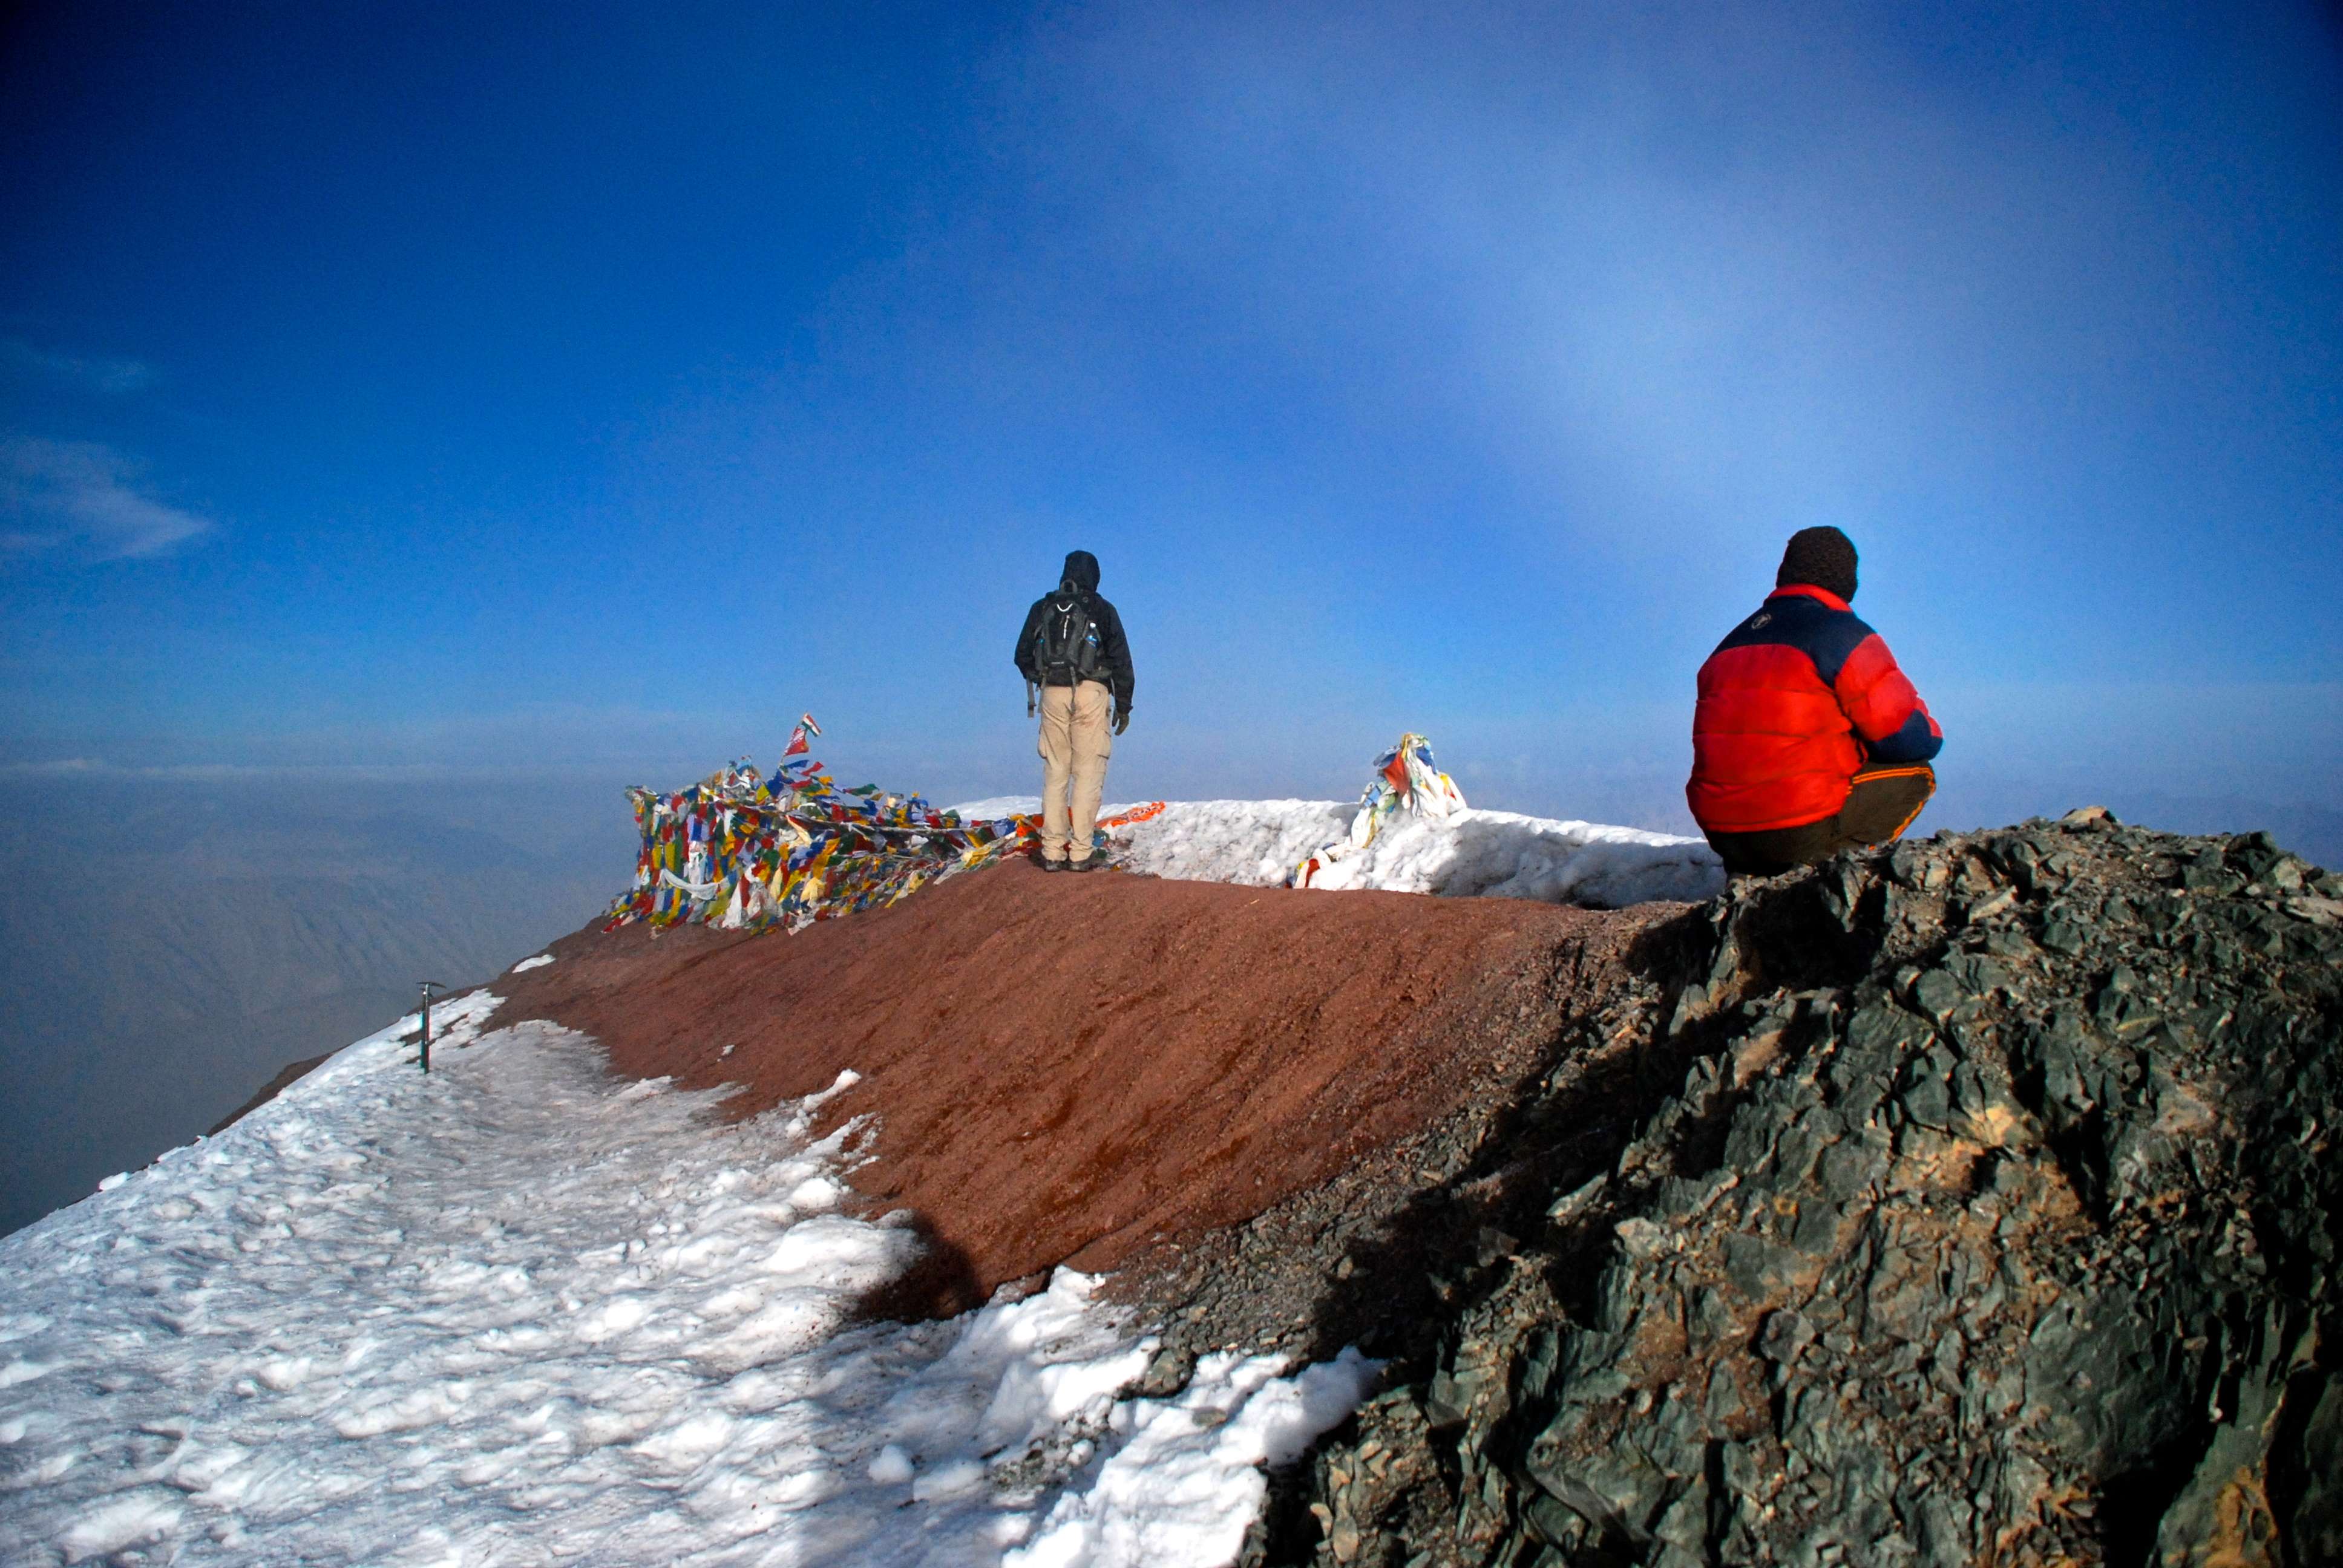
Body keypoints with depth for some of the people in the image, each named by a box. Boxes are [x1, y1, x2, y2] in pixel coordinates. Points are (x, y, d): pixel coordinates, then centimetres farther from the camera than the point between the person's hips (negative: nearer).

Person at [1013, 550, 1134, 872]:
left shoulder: (1042, 608, 12)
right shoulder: (1102, 610, 4)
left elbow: (1023, 656, 14)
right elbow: (1121, 659, 2)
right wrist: (1124, 705, 8)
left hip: (1053, 695, 3)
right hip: (1091, 693, -3)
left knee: (1054, 774, 8)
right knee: (1088, 775, 0)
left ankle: (1052, 853, 5)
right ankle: (1080, 854, -4)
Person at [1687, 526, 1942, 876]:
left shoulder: (1732, 642, 16)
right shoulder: (1842, 633, -5)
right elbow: (1905, 736, -6)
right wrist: (1930, 733, 17)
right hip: (1802, 830, -7)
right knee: (1914, 772, 14)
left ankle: (1754, 876, 11)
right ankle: (1826, 866, -3)